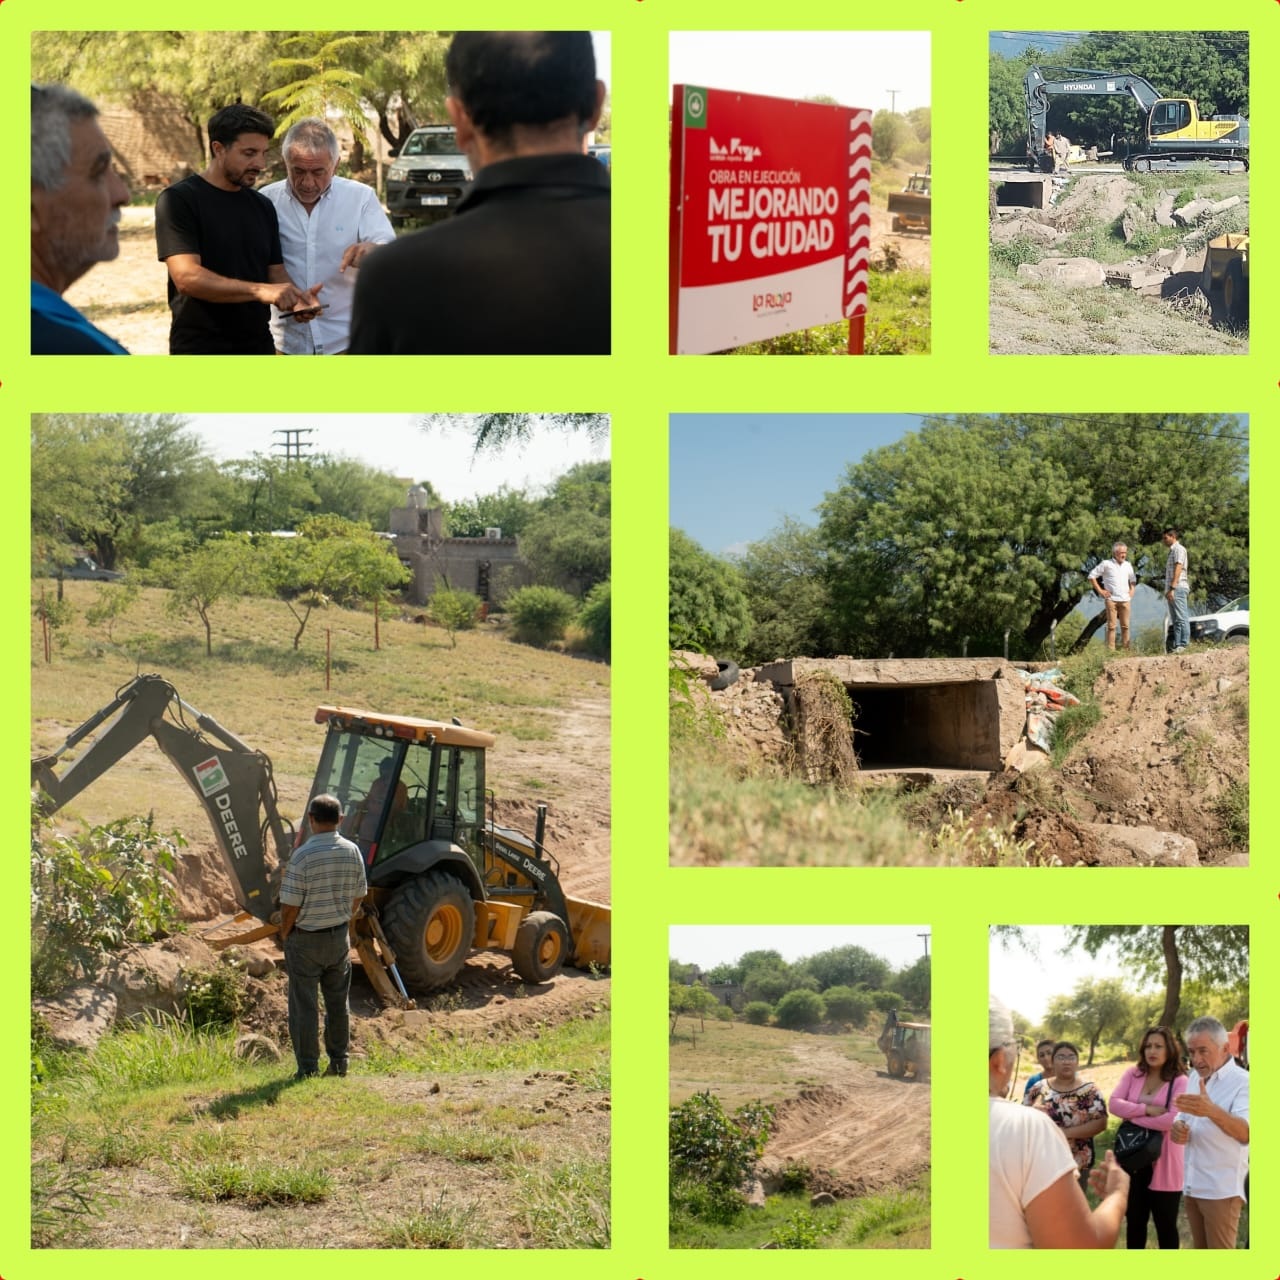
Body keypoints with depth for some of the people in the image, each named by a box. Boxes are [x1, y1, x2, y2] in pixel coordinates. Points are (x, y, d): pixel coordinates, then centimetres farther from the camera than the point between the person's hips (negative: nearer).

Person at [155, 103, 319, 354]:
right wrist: (259, 290, -32)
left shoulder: (263, 206, 10)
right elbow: (187, 277, -21)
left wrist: (295, 298, -11)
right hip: (200, 349, -6)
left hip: (258, 345, 6)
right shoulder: (179, 200, -10)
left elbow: (275, 271, 13)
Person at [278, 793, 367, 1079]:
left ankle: (308, 1067, 5)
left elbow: (290, 905, -17)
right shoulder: (352, 852, -2)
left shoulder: (303, 855, -20)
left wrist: (284, 935, 0)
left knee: (304, 1005, 3)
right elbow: (358, 896, 8)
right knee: (338, 1002, 15)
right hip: (339, 937, 5)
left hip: (305, 938, -5)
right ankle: (338, 1061, 21)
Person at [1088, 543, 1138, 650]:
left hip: (1125, 600, 4)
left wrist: (1132, 590, 14)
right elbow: (1092, 576, 1)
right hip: (1111, 600, -4)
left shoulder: (1128, 565, 14)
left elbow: (1133, 579, 30)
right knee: (1112, 626, -6)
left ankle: (1125, 649, 8)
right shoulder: (1106, 564, -1)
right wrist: (1100, 591, -3)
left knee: (1125, 626, 4)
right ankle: (1111, 650, -6)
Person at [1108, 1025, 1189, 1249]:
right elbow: (1114, 1104, -7)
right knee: (1134, 1220, 16)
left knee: (1165, 1223, 6)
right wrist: (1147, 1109, -19)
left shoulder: (1179, 1081, -9)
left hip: (1163, 1163, -4)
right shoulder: (1133, 1074, 4)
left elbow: (1173, 1119, -22)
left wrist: (1134, 1118, -14)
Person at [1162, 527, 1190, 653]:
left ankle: (1184, 645, -16)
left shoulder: (1179, 549, -4)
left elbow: (1178, 569, -14)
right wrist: (1168, 590, 16)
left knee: (1181, 618, -12)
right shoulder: (1172, 551, 24)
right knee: (1175, 619, 6)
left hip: (1178, 587, -10)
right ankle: (1176, 645, 5)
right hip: (1172, 589, 10)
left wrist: (1172, 588, -21)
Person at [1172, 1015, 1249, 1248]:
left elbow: (1246, 1132, -31)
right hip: (1193, 1185, 8)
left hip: (1222, 1188, -8)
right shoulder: (1195, 1079, 11)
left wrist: (1211, 1111, -51)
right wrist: (1178, 1130, -5)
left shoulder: (1242, 1082, -15)